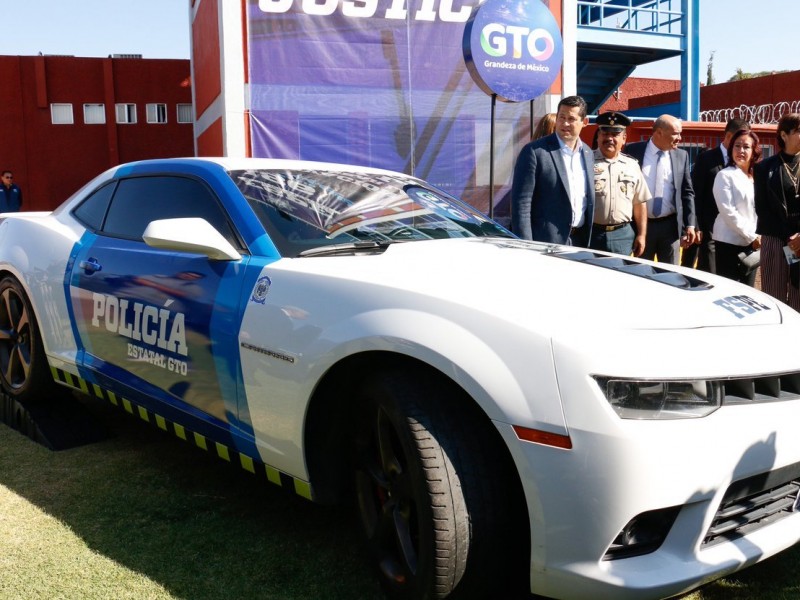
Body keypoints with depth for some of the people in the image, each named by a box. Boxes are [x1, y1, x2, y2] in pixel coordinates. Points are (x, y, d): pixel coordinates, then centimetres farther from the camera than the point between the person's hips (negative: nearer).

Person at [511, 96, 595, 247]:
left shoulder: (588, 154, 12)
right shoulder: (534, 151, -8)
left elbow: (589, 200, 18)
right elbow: (521, 204, -11)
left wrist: (589, 241, 11)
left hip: (580, 241, 6)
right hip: (546, 242, -6)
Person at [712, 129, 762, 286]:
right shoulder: (725, 175, -6)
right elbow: (728, 212, -13)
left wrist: (757, 237, 0)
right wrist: (752, 236, -13)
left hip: (752, 243, 6)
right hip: (730, 242, -6)